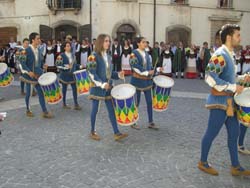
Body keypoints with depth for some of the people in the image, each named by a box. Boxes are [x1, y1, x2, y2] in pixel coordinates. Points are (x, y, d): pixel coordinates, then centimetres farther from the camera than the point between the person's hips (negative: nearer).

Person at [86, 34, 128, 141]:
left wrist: (118, 75, 0)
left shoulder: (108, 57, 12)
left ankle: (116, 133, 7)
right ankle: (93, 132, 19)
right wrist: (102, 84, -24)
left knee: (111, 109, 5)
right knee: (95, 109, 4)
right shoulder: (94, 56, -11)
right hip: (97, 87, -7)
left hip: (108, 87, 7)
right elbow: (92, 73, -17)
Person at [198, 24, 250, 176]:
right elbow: (211, 78, -27)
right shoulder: (220, 55, -18)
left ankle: (236, 167, 25)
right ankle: (203, 163, 21)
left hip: (229, 101, 10)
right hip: (220, 101, -10)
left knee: (234, 133, 14)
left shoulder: (229, 54, 12)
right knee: (211, 133, 4)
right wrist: (233, 87, -23)